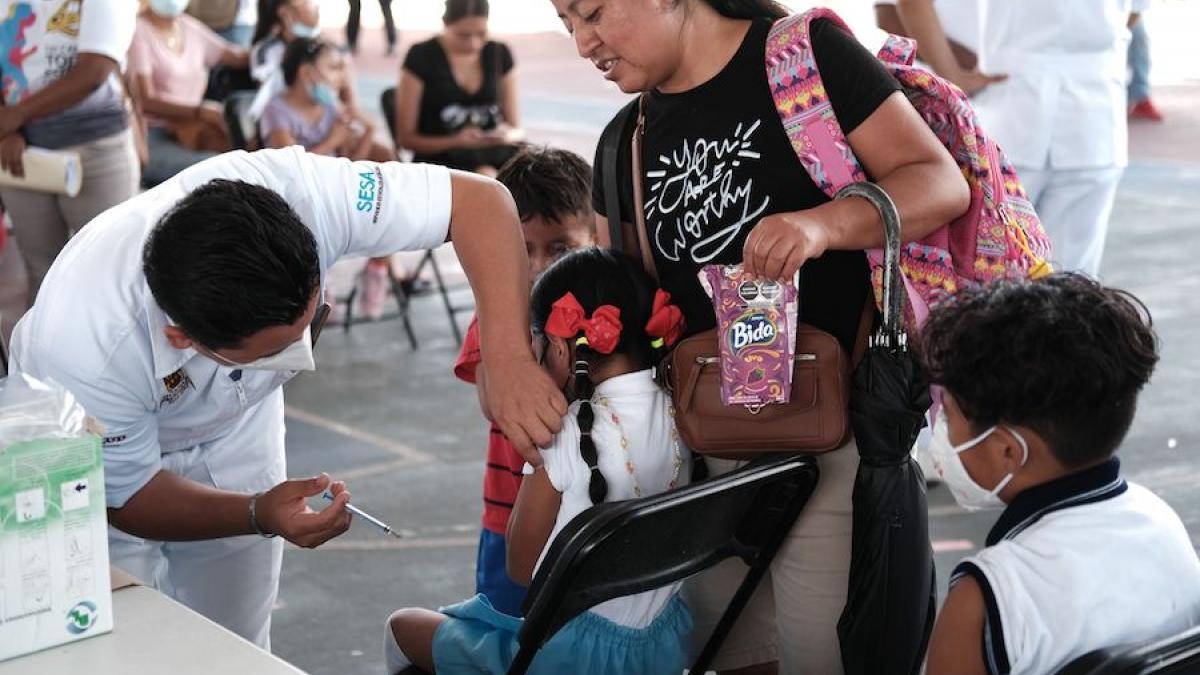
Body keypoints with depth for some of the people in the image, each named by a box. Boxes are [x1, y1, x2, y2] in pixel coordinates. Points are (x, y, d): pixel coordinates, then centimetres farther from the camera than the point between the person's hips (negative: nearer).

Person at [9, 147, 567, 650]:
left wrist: (507, 361, -45)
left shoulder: (299, 191, -39)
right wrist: (258, 515, -38)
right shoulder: (85, 350, -42)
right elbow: (125, 497, -24)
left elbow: (478, 199, -32)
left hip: (232, 425, 3)